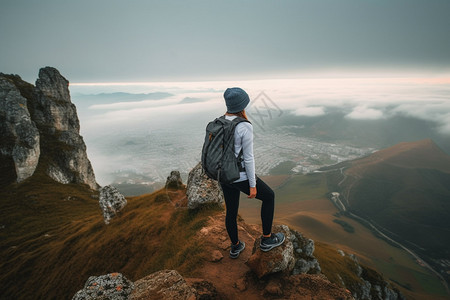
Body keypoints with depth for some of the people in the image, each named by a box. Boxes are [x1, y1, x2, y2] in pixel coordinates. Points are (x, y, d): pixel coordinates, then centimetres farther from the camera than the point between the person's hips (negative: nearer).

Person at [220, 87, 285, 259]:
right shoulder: (245, 127, -23)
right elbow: (248, 158, -19)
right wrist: (253, 185, -9)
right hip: (241, 177, -7)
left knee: (231, 211, 25)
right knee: (268, 196, 20)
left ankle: (235, 247, 45)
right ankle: (267, 239, 32)